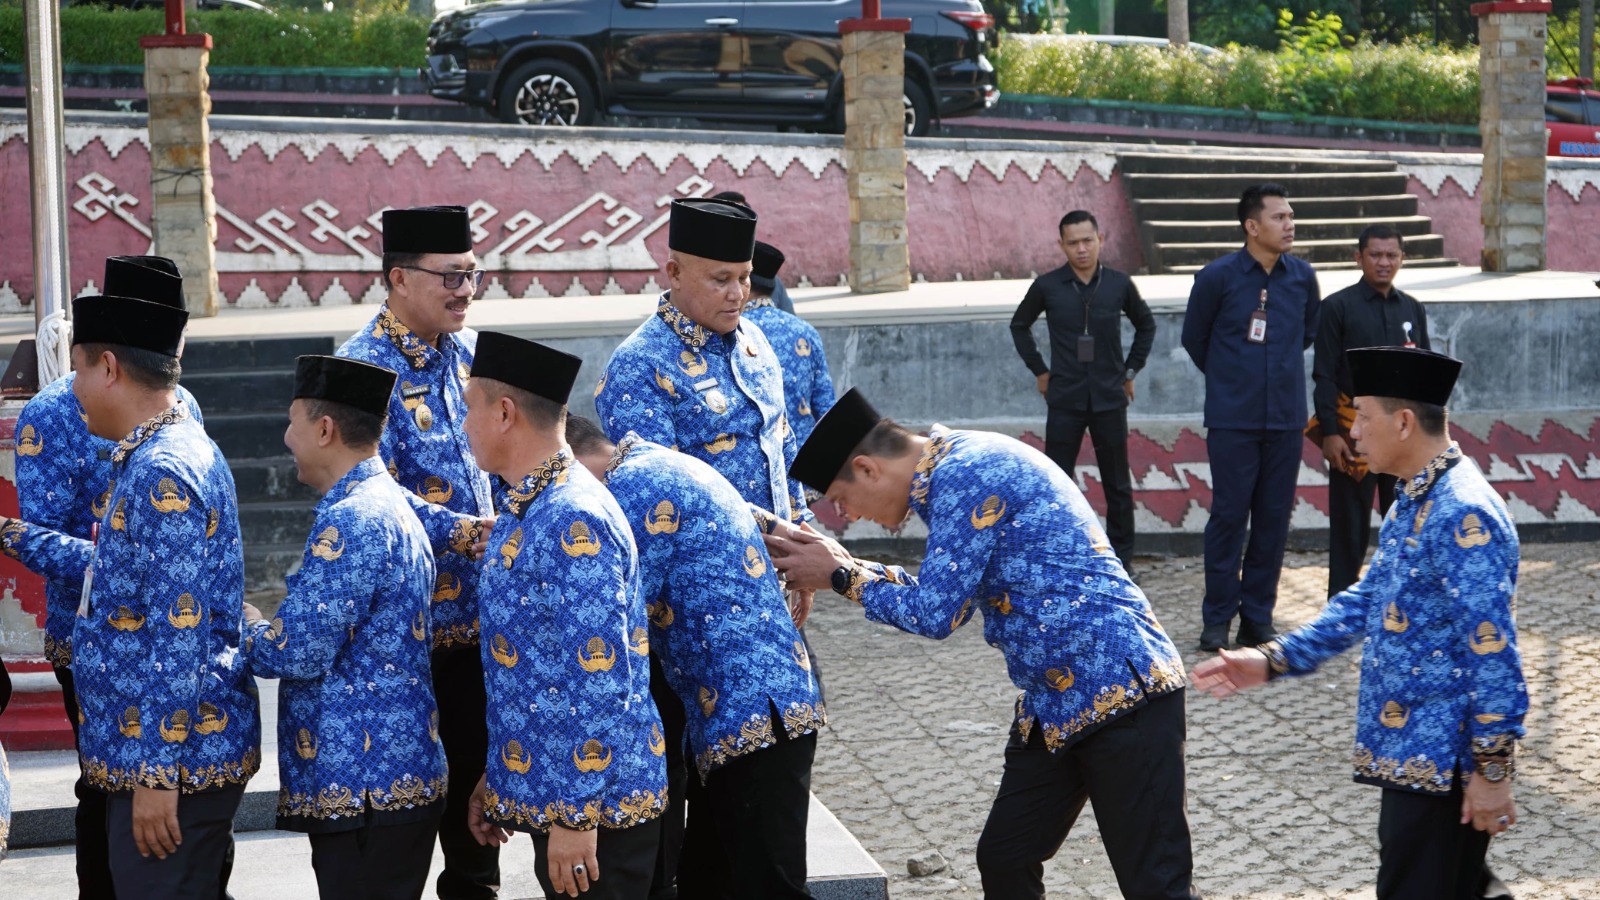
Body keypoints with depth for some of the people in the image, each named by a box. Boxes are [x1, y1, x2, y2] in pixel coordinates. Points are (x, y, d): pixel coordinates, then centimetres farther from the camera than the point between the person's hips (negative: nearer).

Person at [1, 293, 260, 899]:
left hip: (171, 757, -10)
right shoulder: (174, 452, 12)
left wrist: (156, 772, -22)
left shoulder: (163, 474, -20)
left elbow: (178, 639, -24)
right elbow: (118, 570, 25)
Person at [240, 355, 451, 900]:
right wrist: (261, 620, 13)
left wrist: (236, 619, -1)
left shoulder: (351, 519, -17)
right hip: (398, 775, 10)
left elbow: (296, 653, -19)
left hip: (363, 787, -10)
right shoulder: (388, 504, 16)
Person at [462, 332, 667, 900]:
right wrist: (498, 778, 21)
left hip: (593, 807, -9)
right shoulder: (524, 512, 11)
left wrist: (576, 814, -23)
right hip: (542, 789, 9)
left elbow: (599, 679, -24)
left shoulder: (572, 522, -20)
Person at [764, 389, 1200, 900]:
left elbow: (933, 613, -17)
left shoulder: (966, 474, -16)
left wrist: (842, 577, -2)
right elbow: (946, 594, 22)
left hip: (1123, 690, -10)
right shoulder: (956, 469, 14)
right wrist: (848, 565, 14)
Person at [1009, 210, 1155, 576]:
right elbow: (1020, 325, 13)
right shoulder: (1047, 286, -4)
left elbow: (1146, 325, 16)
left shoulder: (1119, 284, -1)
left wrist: (1131, 370, 9)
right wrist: (1039, 370, 6)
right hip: (1064, 400, -1)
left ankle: (1122, 557, 18)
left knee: (1117, 484, 8)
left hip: (1110, 399, 1)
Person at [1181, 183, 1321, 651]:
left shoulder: (1302, 276, 3)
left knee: (1274, 518, 7)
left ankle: (1258, 617, 16)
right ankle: (1217, 620, 8)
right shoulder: (1218, 277, -7)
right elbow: (1193, 337, 8)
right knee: (1228, 516, -1)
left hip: (1285, 419, 3)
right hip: (1232, 420, -3)